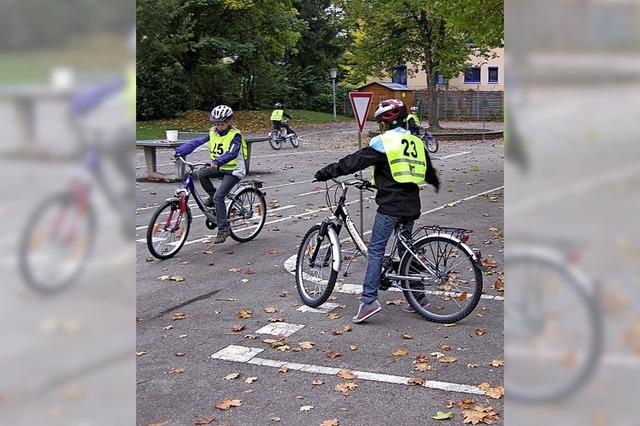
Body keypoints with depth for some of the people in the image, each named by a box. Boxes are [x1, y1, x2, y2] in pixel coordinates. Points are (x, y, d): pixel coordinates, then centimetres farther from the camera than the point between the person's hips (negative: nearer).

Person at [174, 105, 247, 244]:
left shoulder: (235, 135, -16)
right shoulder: (213, 133, 1)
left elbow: (232, 153, -32)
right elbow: (196, 142, -8)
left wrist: (217, 162, -48)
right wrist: (179, 151, -21)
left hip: (233, 170, -6)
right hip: (219, 168, 6)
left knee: (219, 197, -20)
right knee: (202, 173, -22)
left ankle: (223, 229, -10)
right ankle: (212, 197, 3)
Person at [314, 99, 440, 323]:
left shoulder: (382, 142, -7)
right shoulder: (416, 142, 15)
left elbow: (355, 161, -9)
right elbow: (428, 169, 32)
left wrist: (328, 171, -1)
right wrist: (435, 181, 54)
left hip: (390, 206, -7)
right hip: (411, 205, 7)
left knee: (376, 249, -5)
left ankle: (369, 300, -13)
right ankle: (418, 296, 21)